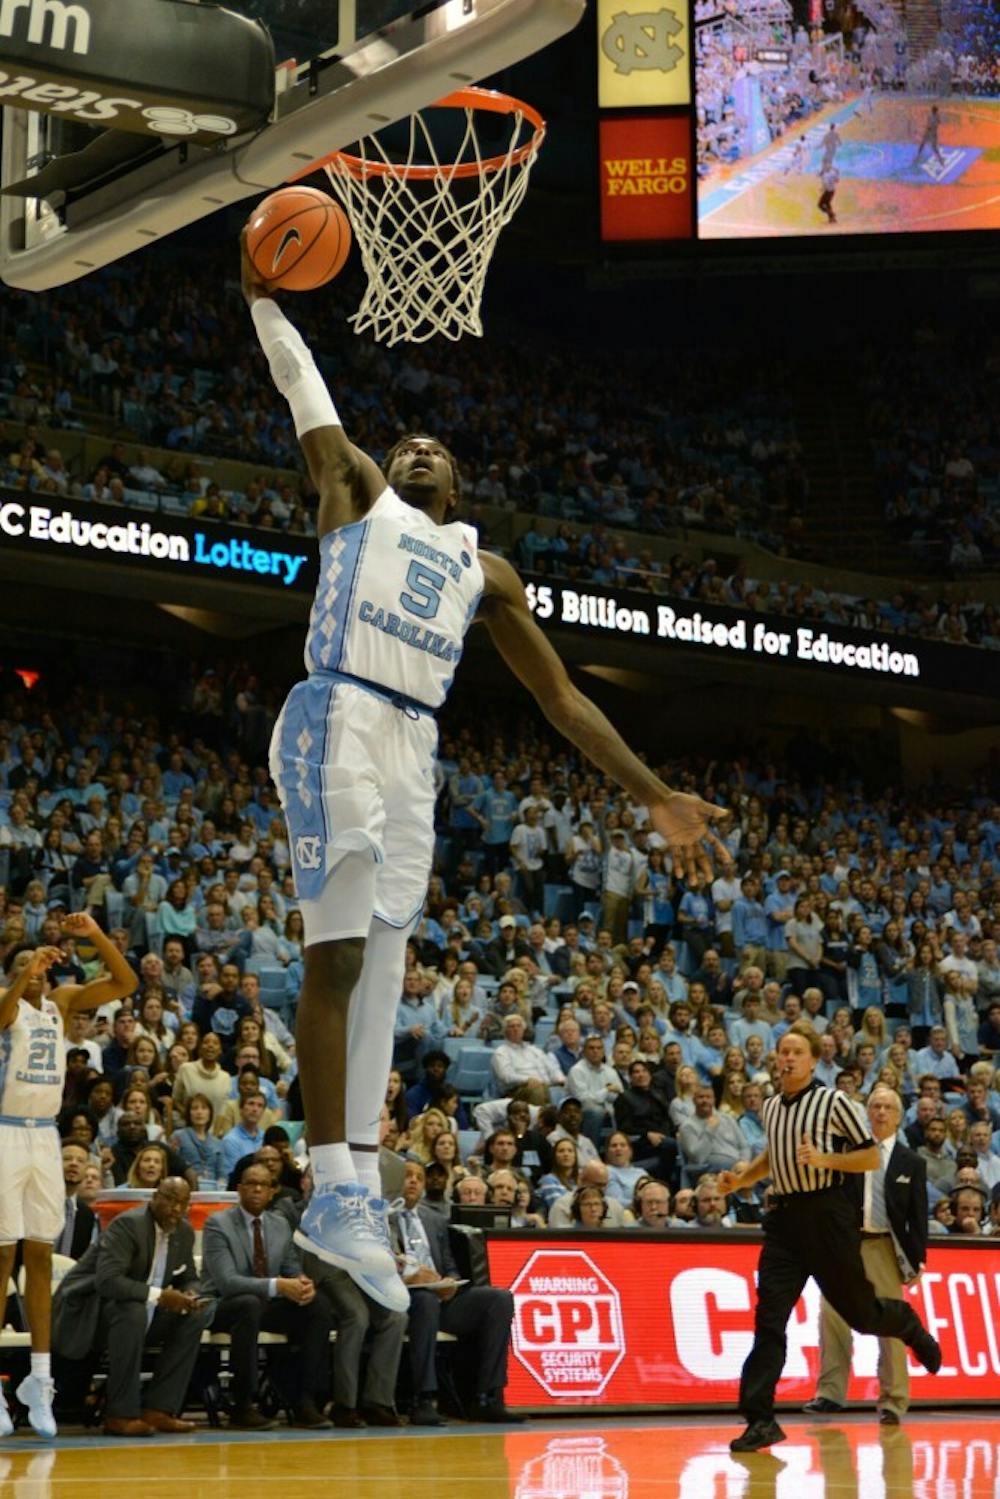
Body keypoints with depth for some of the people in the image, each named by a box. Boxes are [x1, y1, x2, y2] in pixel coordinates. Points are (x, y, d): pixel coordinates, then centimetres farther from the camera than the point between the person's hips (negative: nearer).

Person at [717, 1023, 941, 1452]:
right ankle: (760, 1420, -9)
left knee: (859, 1312, 7)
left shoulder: (834, 1102, -6)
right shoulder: (771, 1106, 12)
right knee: (769, 1316, -8)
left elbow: (871, 1157, -5)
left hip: (827, 1215, -4)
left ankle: (908, 1323, 42)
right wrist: (741, 1179, 13)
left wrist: (824, 1159, -19)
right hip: (784, 1216, 4)